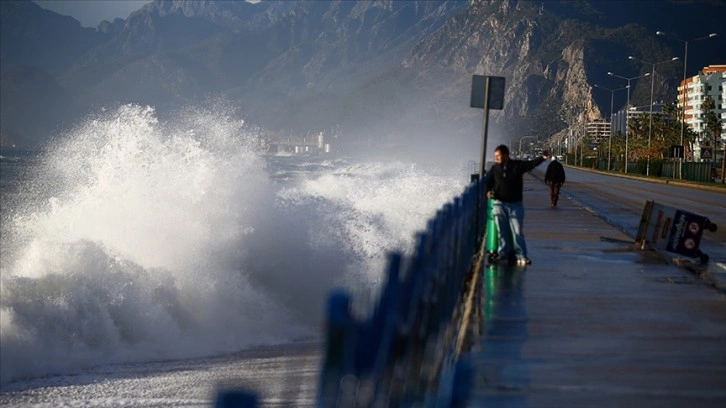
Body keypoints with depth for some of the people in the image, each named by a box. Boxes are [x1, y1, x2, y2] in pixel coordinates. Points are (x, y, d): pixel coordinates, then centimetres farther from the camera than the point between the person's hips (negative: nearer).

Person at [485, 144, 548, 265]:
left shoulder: (518, 165, -1)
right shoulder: (494, 168, 6)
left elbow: (531, 164, -11)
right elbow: (488, 181, 11)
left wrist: (542, 158, -28)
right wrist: (488, 191, -9)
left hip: (515, 204, -2)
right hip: (499, 203, 2)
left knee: (518, 230, -2)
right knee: (502, 230, 6)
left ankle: (521, 255, 1)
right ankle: (503, 252, 15)